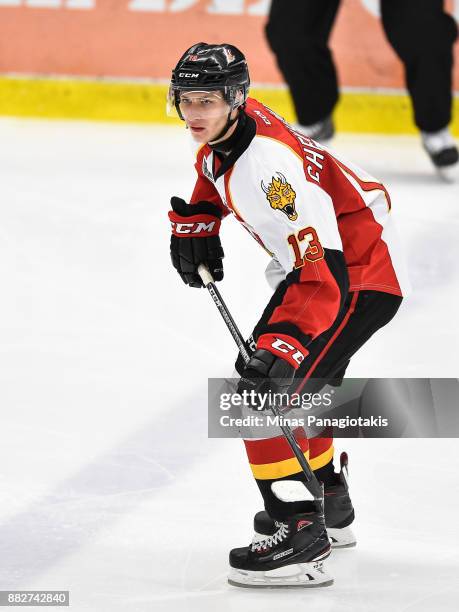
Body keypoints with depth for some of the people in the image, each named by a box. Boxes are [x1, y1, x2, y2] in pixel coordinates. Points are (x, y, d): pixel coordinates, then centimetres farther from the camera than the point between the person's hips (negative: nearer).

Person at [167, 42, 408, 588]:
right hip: (315, 258, 11)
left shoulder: (270, 165, -34)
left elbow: (322, 275, -39)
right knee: (298, 383, 25)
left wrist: (281, 348, -47)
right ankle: (330, 505, 43)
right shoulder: (225, 129, -5)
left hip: (357, 278, -11)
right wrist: (194, 222, 14)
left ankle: (301, 534, -19)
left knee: (268, 390, -18)